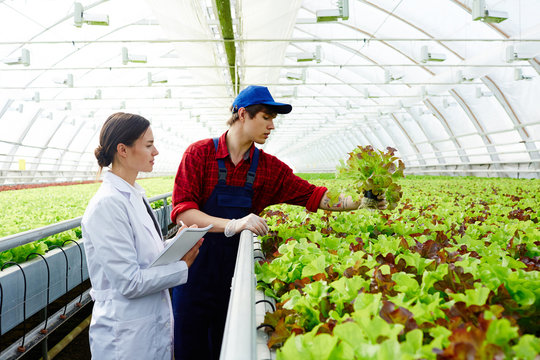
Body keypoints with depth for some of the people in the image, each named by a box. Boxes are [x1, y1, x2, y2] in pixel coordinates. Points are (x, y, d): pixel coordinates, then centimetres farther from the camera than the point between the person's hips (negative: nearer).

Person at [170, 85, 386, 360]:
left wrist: (362, 201, -9)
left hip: (235, 272, 3)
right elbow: (182, 212, -16)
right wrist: (232, 225, -29)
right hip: (196, 268, -3)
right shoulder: (199, 153, -7)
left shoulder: (269, 167, 4)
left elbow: (315, 196, 3)